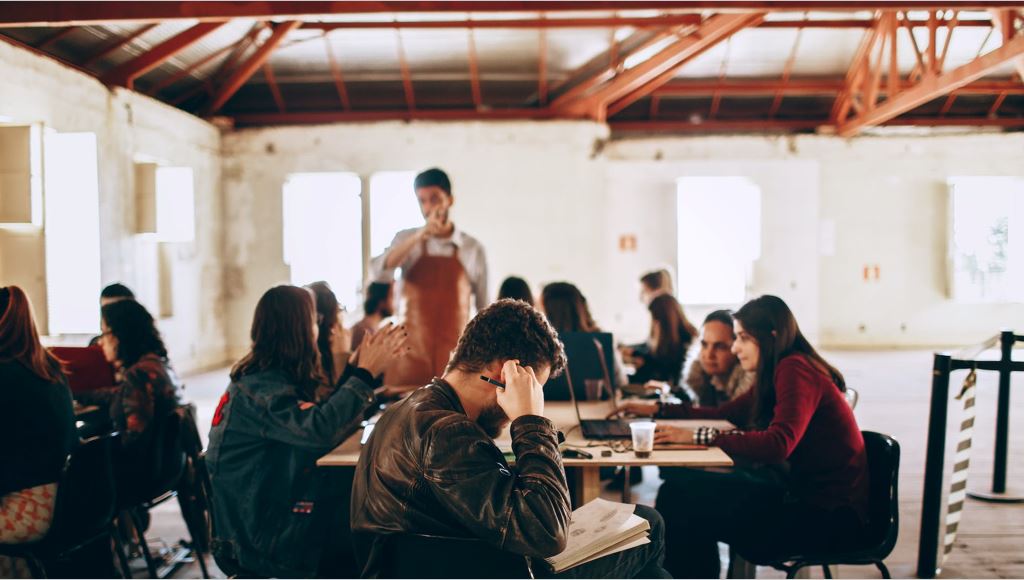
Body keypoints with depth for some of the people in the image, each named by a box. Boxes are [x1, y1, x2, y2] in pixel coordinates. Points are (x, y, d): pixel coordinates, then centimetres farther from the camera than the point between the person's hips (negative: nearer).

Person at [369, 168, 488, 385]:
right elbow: (378, 273, -14)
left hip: (456, 360, 0)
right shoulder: (406, 240, 4)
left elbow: (484, 309, 7)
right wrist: (420, 236, -23)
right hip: (411, 356, 0)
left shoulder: (472, 248, 2)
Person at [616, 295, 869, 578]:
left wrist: (700, 437, -26)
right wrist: (658, 410, 15)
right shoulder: (776, 375, 14)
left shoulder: (795, 369, -15)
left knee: (683, 501, -15)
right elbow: (725, 414, 21)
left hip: (830, 512, -9)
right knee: (681, 489, 0)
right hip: (803, 490, 9)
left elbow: (779, 443, -28)